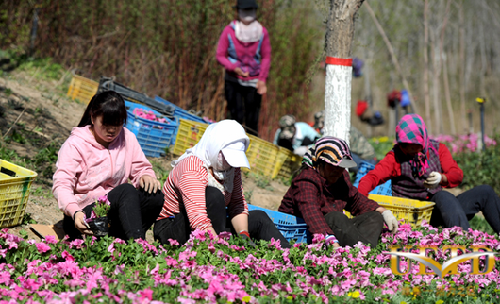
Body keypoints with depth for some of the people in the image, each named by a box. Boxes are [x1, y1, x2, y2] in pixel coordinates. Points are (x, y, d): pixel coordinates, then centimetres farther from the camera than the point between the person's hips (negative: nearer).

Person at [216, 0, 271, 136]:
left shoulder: (262, 31, 0)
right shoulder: (229, 30, -5)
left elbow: (266, 57, 7)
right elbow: (220, 55, 0)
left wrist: (262, 79, -2)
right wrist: (234, 67, -15)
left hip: (253, 81, 1)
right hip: (233, 80, -1)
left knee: (252, 120, 1)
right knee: (236, 117, -4)